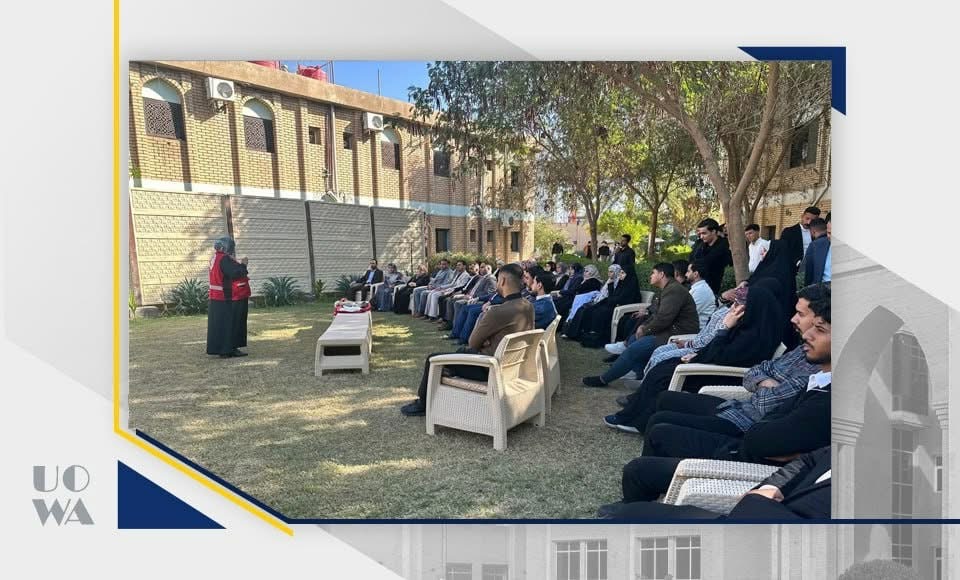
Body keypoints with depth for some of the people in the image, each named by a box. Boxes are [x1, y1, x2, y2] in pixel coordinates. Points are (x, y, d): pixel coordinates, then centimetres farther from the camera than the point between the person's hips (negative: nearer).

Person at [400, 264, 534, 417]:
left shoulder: (498, 311, -28)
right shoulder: (529, 307, -2)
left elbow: (473, 342, -14)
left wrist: (482, 316, 1)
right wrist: (485, 341, -3)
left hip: (489, 369, -8)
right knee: (462, 351, 32)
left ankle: (422, 404, 25)